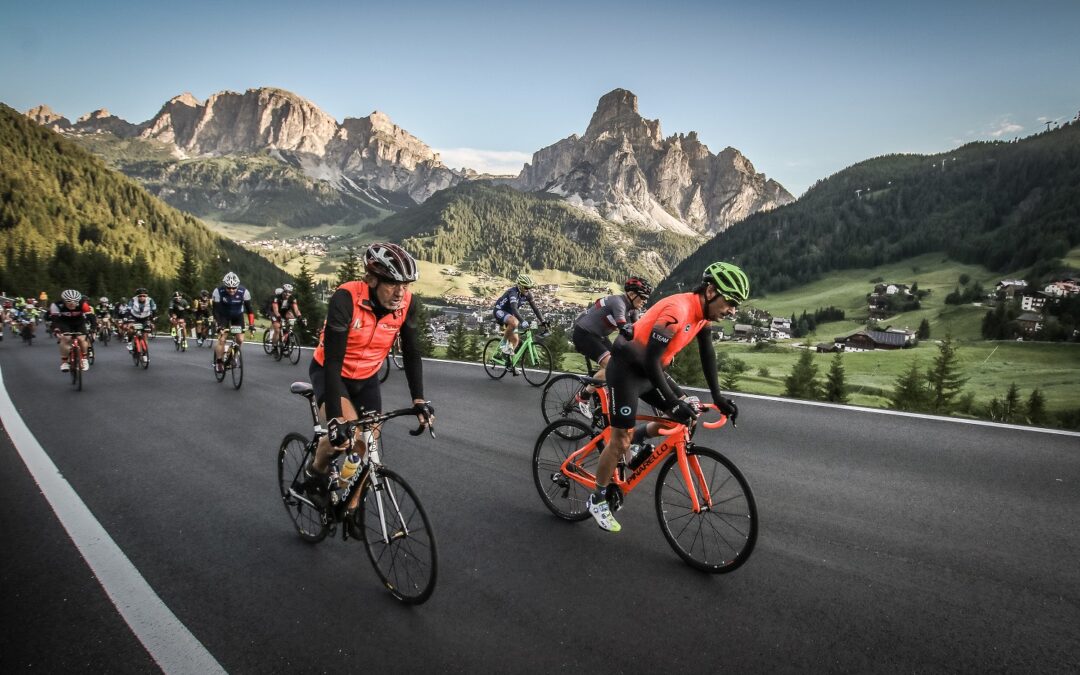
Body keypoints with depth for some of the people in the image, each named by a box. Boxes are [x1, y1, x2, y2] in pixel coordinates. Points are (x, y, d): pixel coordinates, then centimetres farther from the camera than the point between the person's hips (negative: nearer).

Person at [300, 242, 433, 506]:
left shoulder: (408, 303, -21)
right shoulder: (346, 298, -33)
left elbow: (412, 354, -11)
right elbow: (332, 360, -35)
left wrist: (418, 400, -21)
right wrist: (336, 418, -41)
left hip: (367, 378, 4)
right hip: (329, 372, -4)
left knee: (367, 445, 2)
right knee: (344, 432, -27)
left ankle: (352, 508, 23)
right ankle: (314, 472, 5)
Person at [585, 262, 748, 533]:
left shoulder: (702, 311, -2)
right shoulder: (678, 310, -30)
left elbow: (708, 355, 8)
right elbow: (651, 361, -30)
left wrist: (717, 396, 3)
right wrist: (674, 402, -28)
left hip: (649, 369, 8)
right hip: (626, 369, -8)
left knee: (687, 412, 2)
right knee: (620, 441, -3)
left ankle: (637, 438, 20)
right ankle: (597, 499, 15)